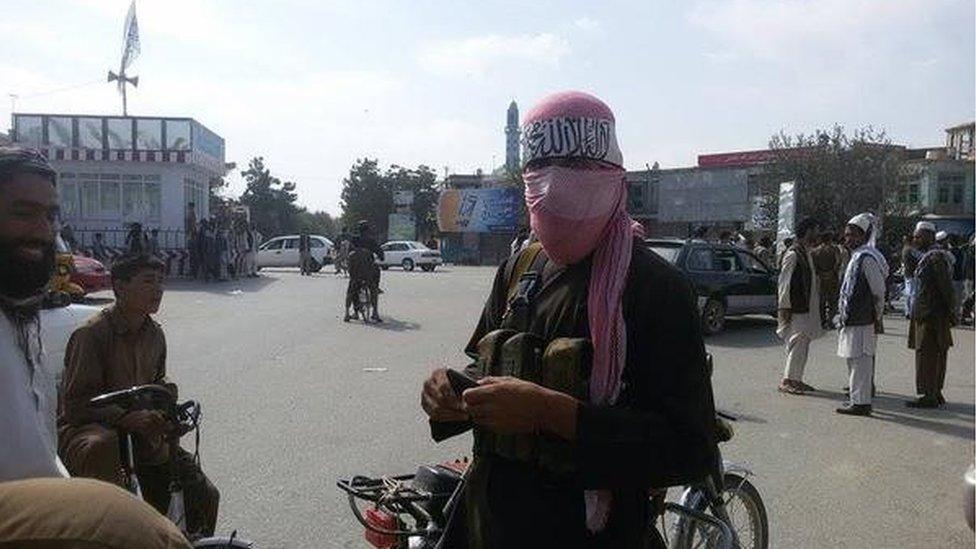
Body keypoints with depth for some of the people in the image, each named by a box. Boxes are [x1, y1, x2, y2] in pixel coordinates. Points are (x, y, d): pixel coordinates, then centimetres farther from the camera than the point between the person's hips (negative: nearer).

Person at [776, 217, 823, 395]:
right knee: (797, 345, -6)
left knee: (803, 346, 12)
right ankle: (787, 380, 2)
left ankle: (796, 379, 20)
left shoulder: (807, 253, 15)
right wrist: (784, 308, -19)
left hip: (807, 309, 10)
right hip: (796, 310, -10)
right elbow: (785, 283, -18)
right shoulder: (793, 254, -15)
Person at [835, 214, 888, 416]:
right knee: (855, 360, 16)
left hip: (862, 321, -10)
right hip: (853, 318, 10)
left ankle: (861, 403, 1)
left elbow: (879, 291, -16)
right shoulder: (857, 256, 15)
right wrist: (843, 314, 20)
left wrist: (878, 319, -12)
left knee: (860, 361, -5)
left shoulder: (867, 258, -16)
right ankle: (859, 399, 25)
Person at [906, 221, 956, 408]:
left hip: (929, 315, -10)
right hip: (929, 314, 10)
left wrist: (951, 313, -15)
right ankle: (935, 394, 20)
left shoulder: (936, 257, -15)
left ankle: (929, 396, -1)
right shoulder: (928, 256, 15)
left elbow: (946, 287, -17)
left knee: (927, 354, -6)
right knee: (935, 355, 13)